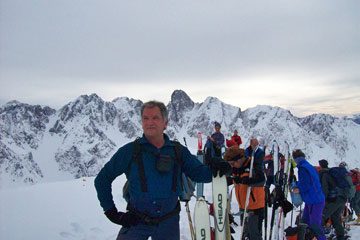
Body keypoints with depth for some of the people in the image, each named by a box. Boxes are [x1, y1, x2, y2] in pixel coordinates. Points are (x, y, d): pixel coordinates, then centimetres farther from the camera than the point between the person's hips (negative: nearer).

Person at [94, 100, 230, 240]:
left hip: (168, 223, 2)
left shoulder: (179, 151, 1)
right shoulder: (130, 151, -6)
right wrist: (111, 211, -2)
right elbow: (103, 179, 2)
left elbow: (198, 173, -1)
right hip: (135, 223, -2)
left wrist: (214, 169, -22)